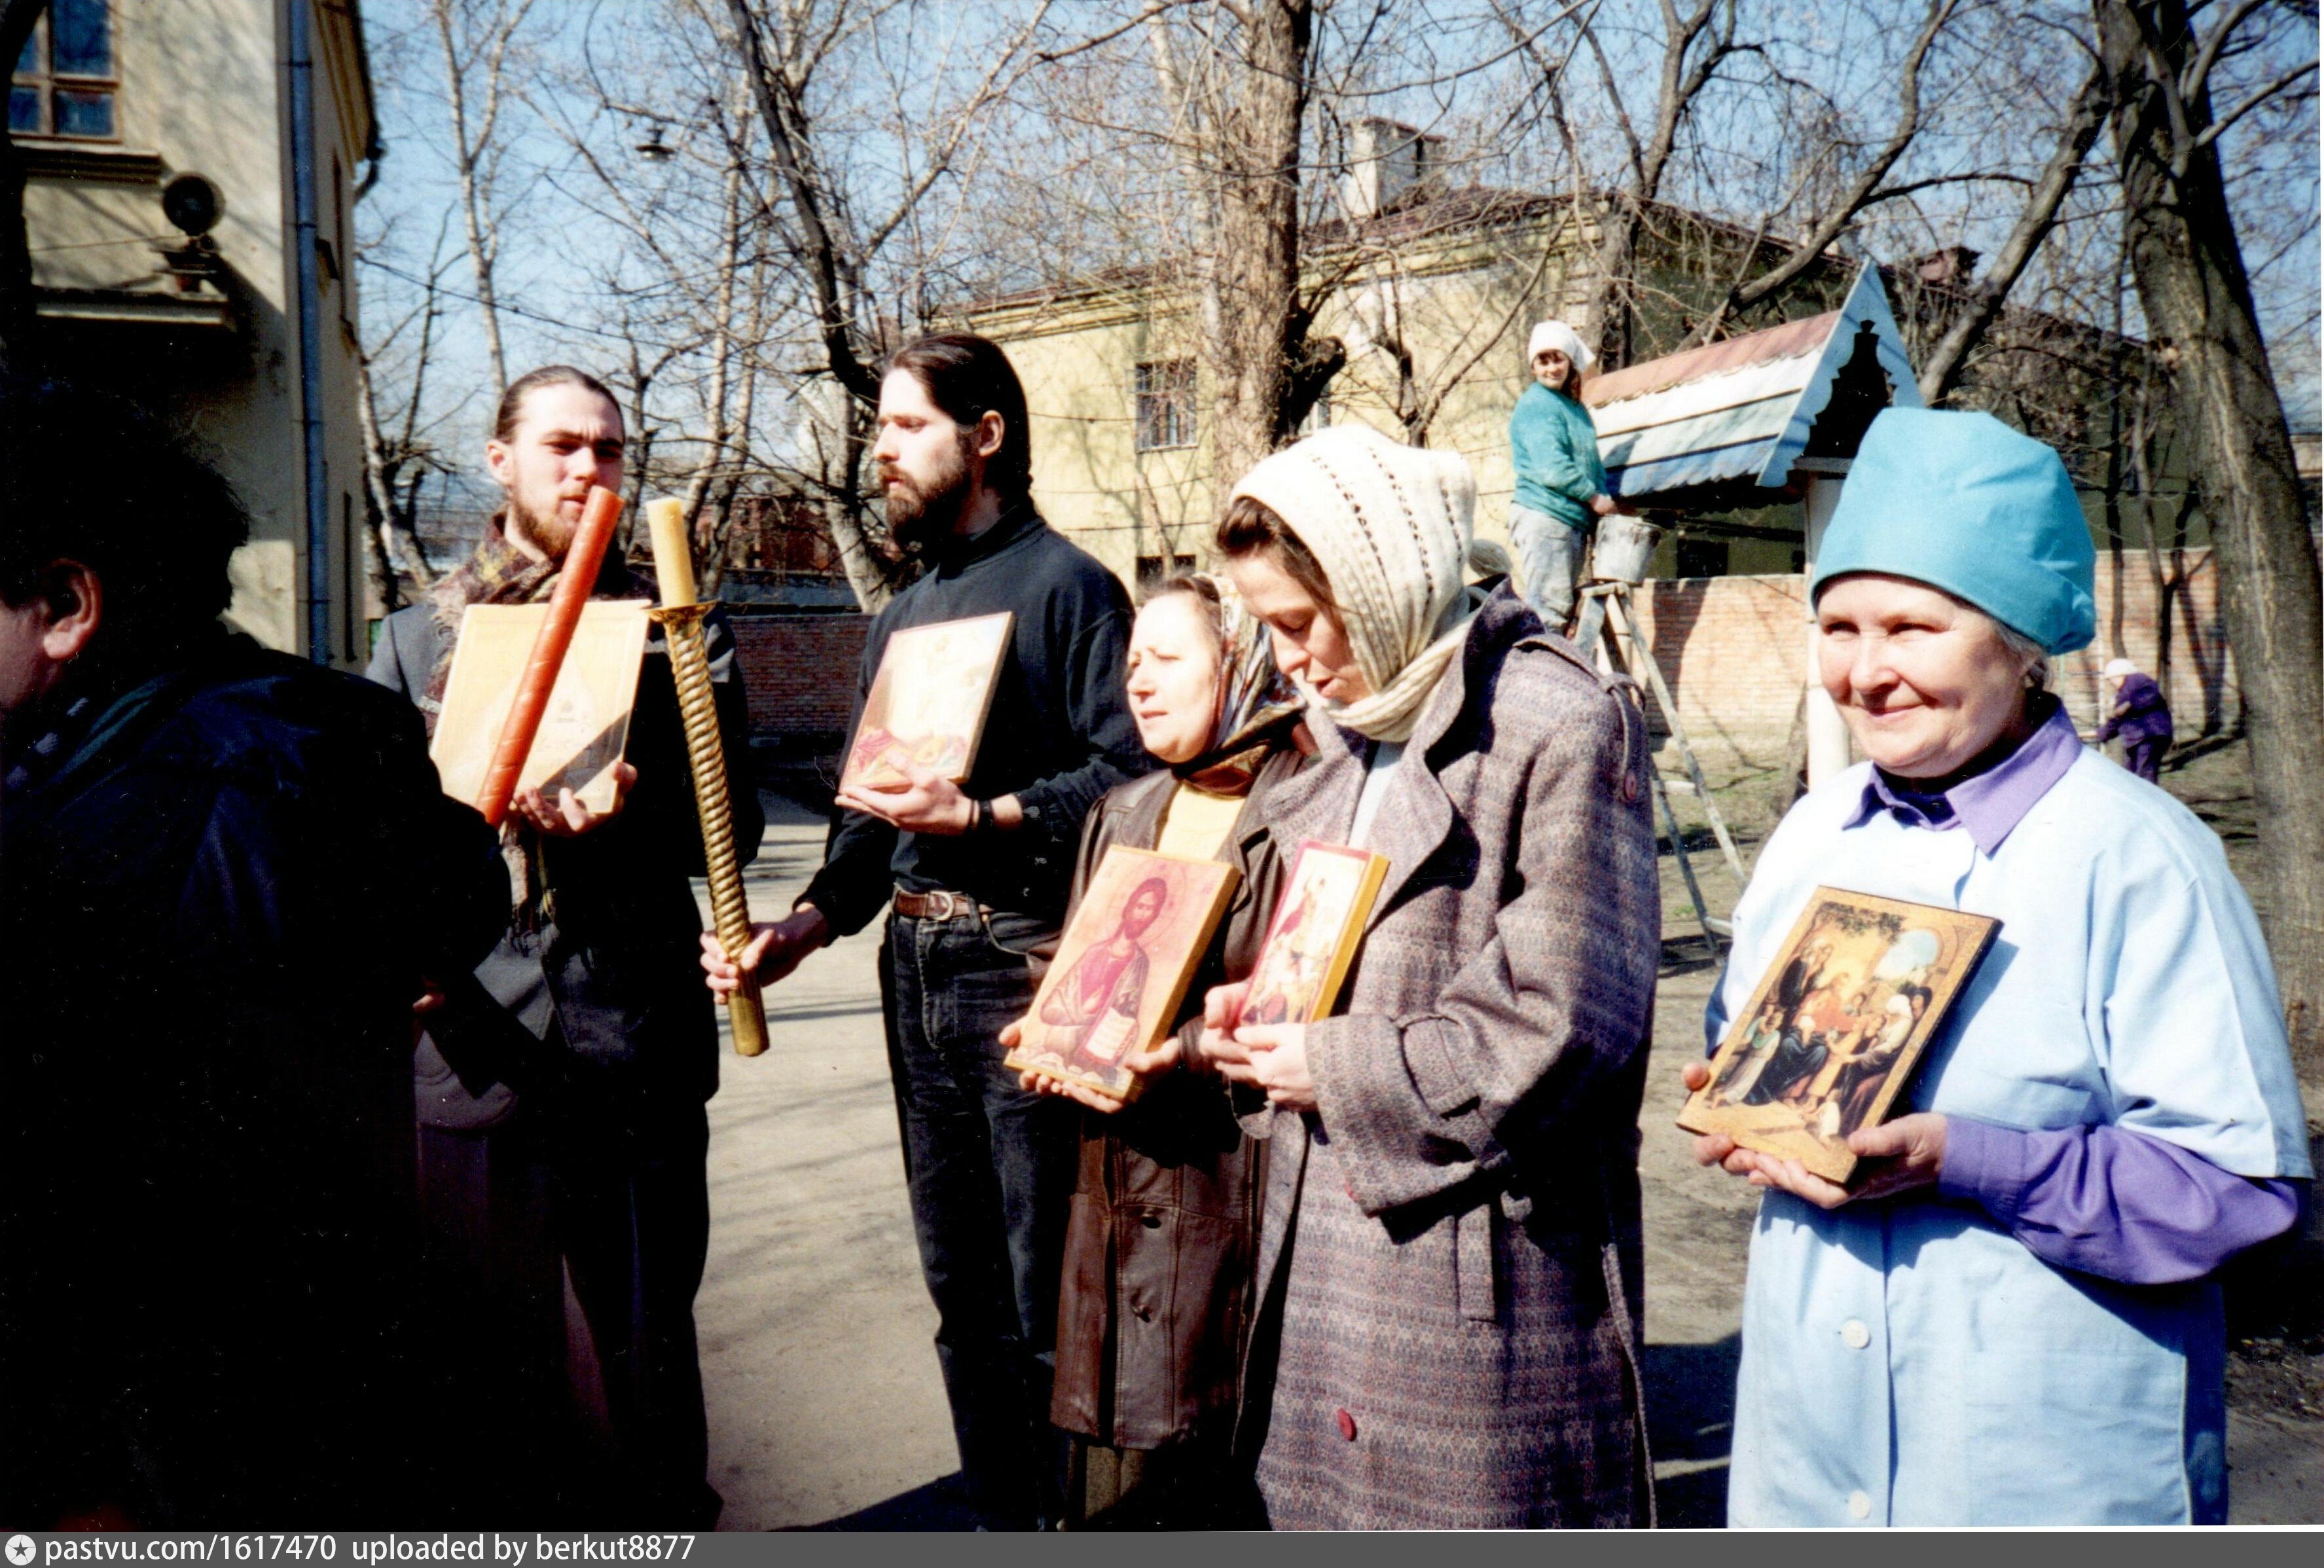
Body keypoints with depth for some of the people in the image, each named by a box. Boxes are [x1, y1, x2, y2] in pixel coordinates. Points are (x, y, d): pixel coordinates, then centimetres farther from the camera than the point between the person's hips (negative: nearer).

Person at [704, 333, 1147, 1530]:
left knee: (1048, 1298, -2)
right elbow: (868, 807, 18)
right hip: (917, 969, 8)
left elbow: (1128, 772, -14)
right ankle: (1004, 1523, 29)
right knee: (961, 1291, 15)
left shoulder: (1066, 586, -5)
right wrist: (811, 918, 4)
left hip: (1026, 967, -8)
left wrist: (983, 817, -22)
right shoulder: (900, 619, 18)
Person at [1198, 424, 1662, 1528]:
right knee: (1335, 1500, 15)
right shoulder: (1348, 728, 12)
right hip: (1332, 1223, 8)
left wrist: (1339, 1071, -13)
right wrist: (1261, 1009, 4)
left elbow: (1560, 1023, -19)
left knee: (1487, 1512, 5)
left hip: (1489, 1252, -7)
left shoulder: (1560, 726, -15)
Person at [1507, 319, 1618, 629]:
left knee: (1564, 607, 9)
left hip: (1575, 519, 9)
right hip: (1543, 518, -9)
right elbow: (1552, 469, -17)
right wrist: (1594, 497, -10)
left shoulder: (1575, 406, 19)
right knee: (1549, 609, -12)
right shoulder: (1535, 405, -8)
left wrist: (1607, 499, 3)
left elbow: (1592, 462, 21)